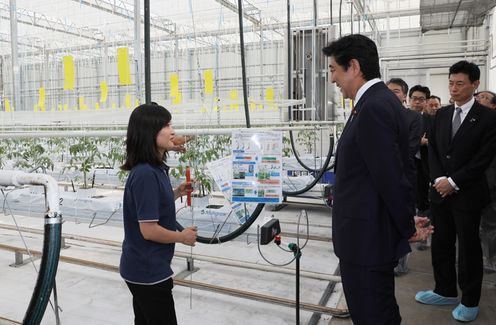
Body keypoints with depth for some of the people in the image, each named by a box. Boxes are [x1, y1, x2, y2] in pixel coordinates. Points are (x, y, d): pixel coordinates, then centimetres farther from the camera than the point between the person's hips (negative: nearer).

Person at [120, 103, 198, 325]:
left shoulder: (154, 169, 4)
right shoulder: (146, 174, -25)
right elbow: (149, 230, -25)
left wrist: (176, 193, 5)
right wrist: (183, 237, -11)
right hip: (148, 271, -9)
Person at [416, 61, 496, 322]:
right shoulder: (442, 114, 9)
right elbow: (433, 149, 7)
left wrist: (453, 182, -15)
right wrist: (438, 179, -7)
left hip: (467, 193, -5)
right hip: (440, 190, 5)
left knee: (468, 246, 7)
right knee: (441, 243, 12)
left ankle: (469, 301, 23)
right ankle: (446, 291, 29)